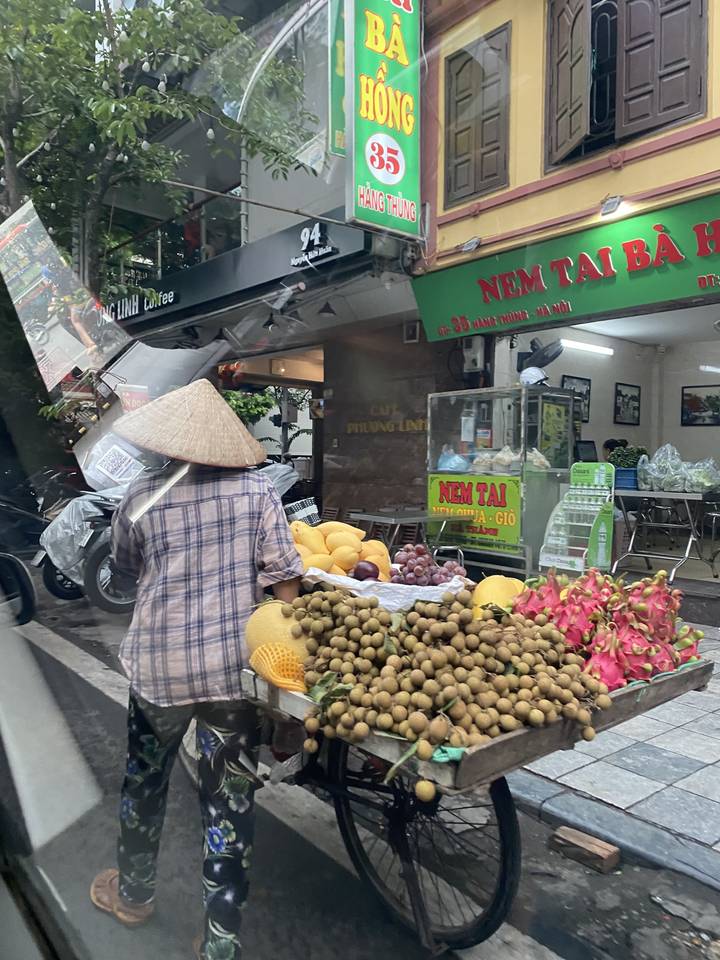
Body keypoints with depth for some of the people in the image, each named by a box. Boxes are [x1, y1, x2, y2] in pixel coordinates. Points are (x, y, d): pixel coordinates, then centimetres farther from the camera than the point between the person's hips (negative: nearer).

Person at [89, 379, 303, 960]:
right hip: (236, 671, -1)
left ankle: (134, 894, 49)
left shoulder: (142, 496, -7)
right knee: (231, 799, 12)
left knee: (145, 781, 25)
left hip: (158, 667, 1)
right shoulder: (256, 491, -8)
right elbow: (285, 582, -9)